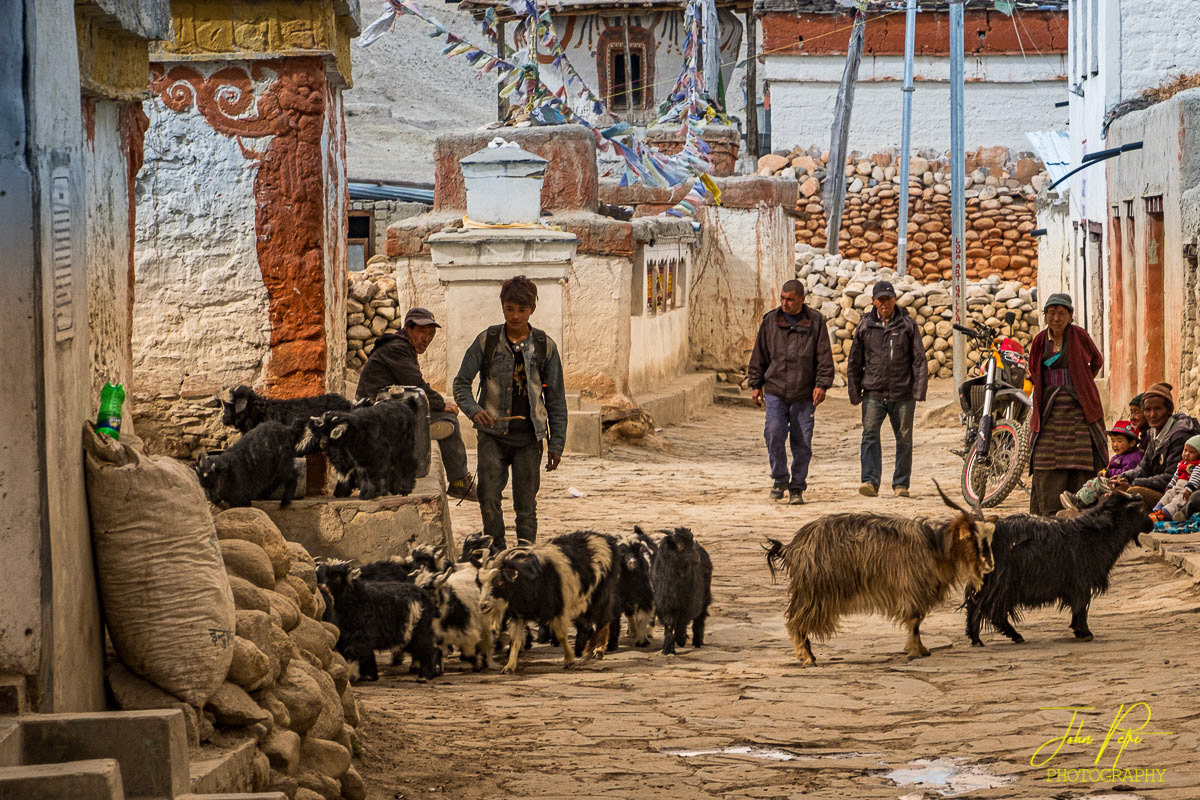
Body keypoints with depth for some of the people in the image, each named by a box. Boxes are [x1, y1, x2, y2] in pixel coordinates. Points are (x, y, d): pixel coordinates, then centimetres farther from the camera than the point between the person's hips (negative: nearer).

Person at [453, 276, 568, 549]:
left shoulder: (544, 346, 3)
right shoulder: (487, 341, 1)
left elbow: (556, 398, 8)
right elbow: (461, 383, 4)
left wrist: (556, 443, 4)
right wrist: (473, 410, -16)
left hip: (528, 436, 0)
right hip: (493, 434, 0)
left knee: (526, 504, 3)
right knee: (488, 497, -7)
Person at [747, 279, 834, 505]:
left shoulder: (815, 321, 2)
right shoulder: (770, 321, 6)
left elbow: (824, 356, 1)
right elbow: (760, 354, 13)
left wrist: (822, 385, -8)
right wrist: (756, 384, 11)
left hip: (804, 395, -1)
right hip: (775, 391, 1)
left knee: (802, 442, 1)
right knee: (774, 433, -15)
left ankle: (797, 488, 12)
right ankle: (780, 479, 2)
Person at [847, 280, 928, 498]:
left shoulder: (907, 325, 5)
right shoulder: (865, 326, 8)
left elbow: (919, 360, 3)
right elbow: (854, 363, 14)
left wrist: (919, 391, -5)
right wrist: (854, 393, 9)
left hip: (903, 395, 0)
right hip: (873, 394, 0)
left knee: (904, 439, 5)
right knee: (870, 434, -15)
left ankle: (901, 484, 15)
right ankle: (870, 481, -21)